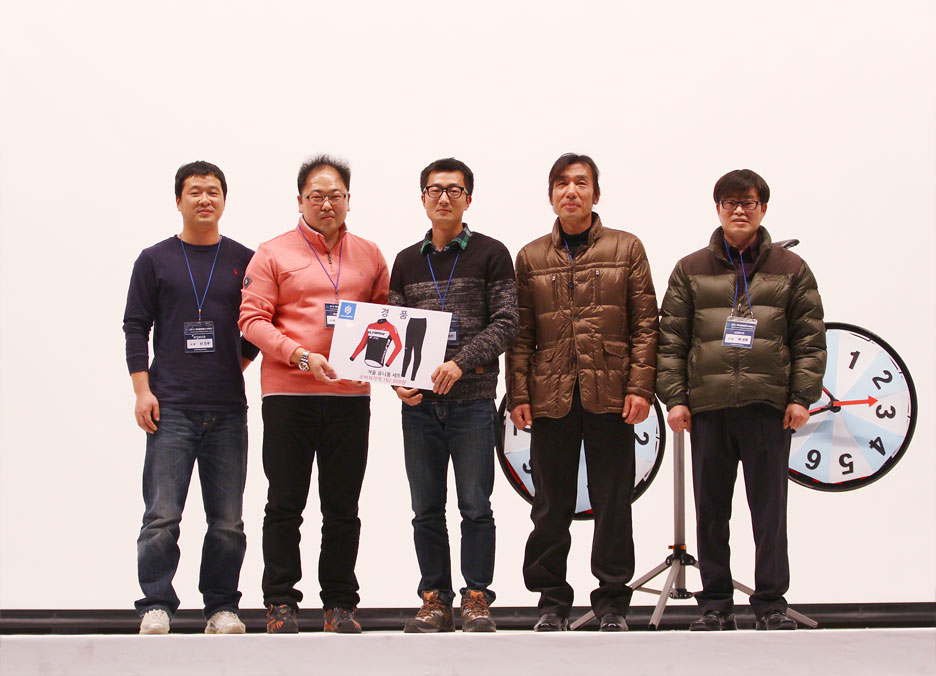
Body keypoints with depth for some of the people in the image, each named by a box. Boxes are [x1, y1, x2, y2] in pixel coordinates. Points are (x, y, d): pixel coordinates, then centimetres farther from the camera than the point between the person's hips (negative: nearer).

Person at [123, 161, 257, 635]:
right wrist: (143, 390, -2)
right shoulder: (155, 260, 9)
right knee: (161, 516, -7)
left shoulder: (245, 261, 12)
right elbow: (136, 328, 7)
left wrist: (235, 367, 5)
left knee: (227, 520, 2)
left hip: (228, 410, 1)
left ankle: (221, 606, 12)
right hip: (170, 409, -1)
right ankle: (156, 606, 2)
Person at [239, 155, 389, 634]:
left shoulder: (369, 256, 13)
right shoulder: (273, 254, 2)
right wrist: (300, 356, -16)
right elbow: (252, 319, -4)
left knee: (343, 508, 7)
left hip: (351, 395, 3)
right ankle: (281, 603, 10)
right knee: (285, 504, 1)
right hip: (288, 394, -3)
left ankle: (340, 605, 15)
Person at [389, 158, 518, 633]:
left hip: (472, 401, -3)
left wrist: (460, 363, -17)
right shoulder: (407, 262, 14)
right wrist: (398, 379, -5)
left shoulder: (491, 255, 3)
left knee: (475, 506, -1)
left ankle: (476, 598, 9)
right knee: (427, 510, 6)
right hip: (419, 402, 3)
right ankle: (435, 600, 14)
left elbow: (505, 323, -5)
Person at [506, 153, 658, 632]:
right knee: (551, 506, 6)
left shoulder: (626, 249, 7)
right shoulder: (531, 257, 10)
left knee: (613, 503, 3)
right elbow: (521, 334, 8)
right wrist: (519, 394, 0)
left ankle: (612, 602, 13)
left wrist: (640, 386, -6)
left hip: (610, 395, -1)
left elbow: (645, 324, 2)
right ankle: (552, 601, 15)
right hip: (551, 396, 1)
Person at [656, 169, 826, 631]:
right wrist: (674, 397, -1)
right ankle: (716, 605, 13)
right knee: (711, 510, 5)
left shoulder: (790, 269, 10)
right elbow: (671, 338, 8)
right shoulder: (691, 270, 11)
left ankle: (771, 603, 10)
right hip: (708, 406, 1)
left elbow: (810, 337, 7)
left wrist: (802, 396, -2)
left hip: (769, 406, -1)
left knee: (770, 508, 1)